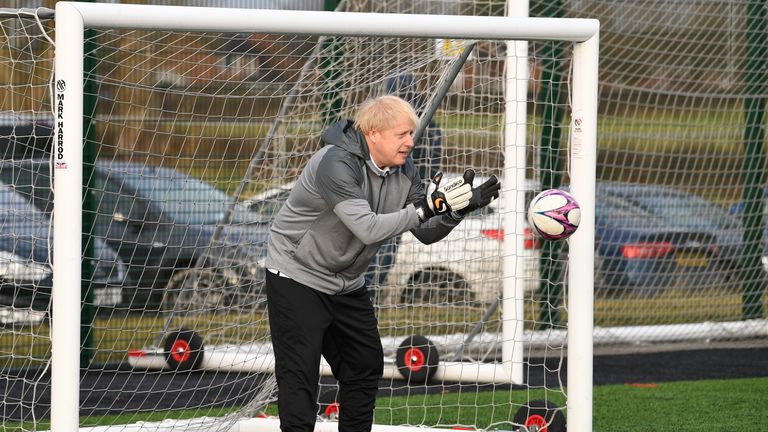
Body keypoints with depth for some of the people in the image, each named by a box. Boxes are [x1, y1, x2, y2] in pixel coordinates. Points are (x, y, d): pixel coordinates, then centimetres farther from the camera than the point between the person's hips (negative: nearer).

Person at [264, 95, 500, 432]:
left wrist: (458, 208, -22)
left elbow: (426, 233, -4)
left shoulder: (402, 168, -3)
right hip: (298, 276, -8)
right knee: (299, 374, -11)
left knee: (365, 365, 11)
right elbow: (368, 229, -35)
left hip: (346, 283, 8)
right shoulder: (336, 164, -27)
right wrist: (426, 207, -38)